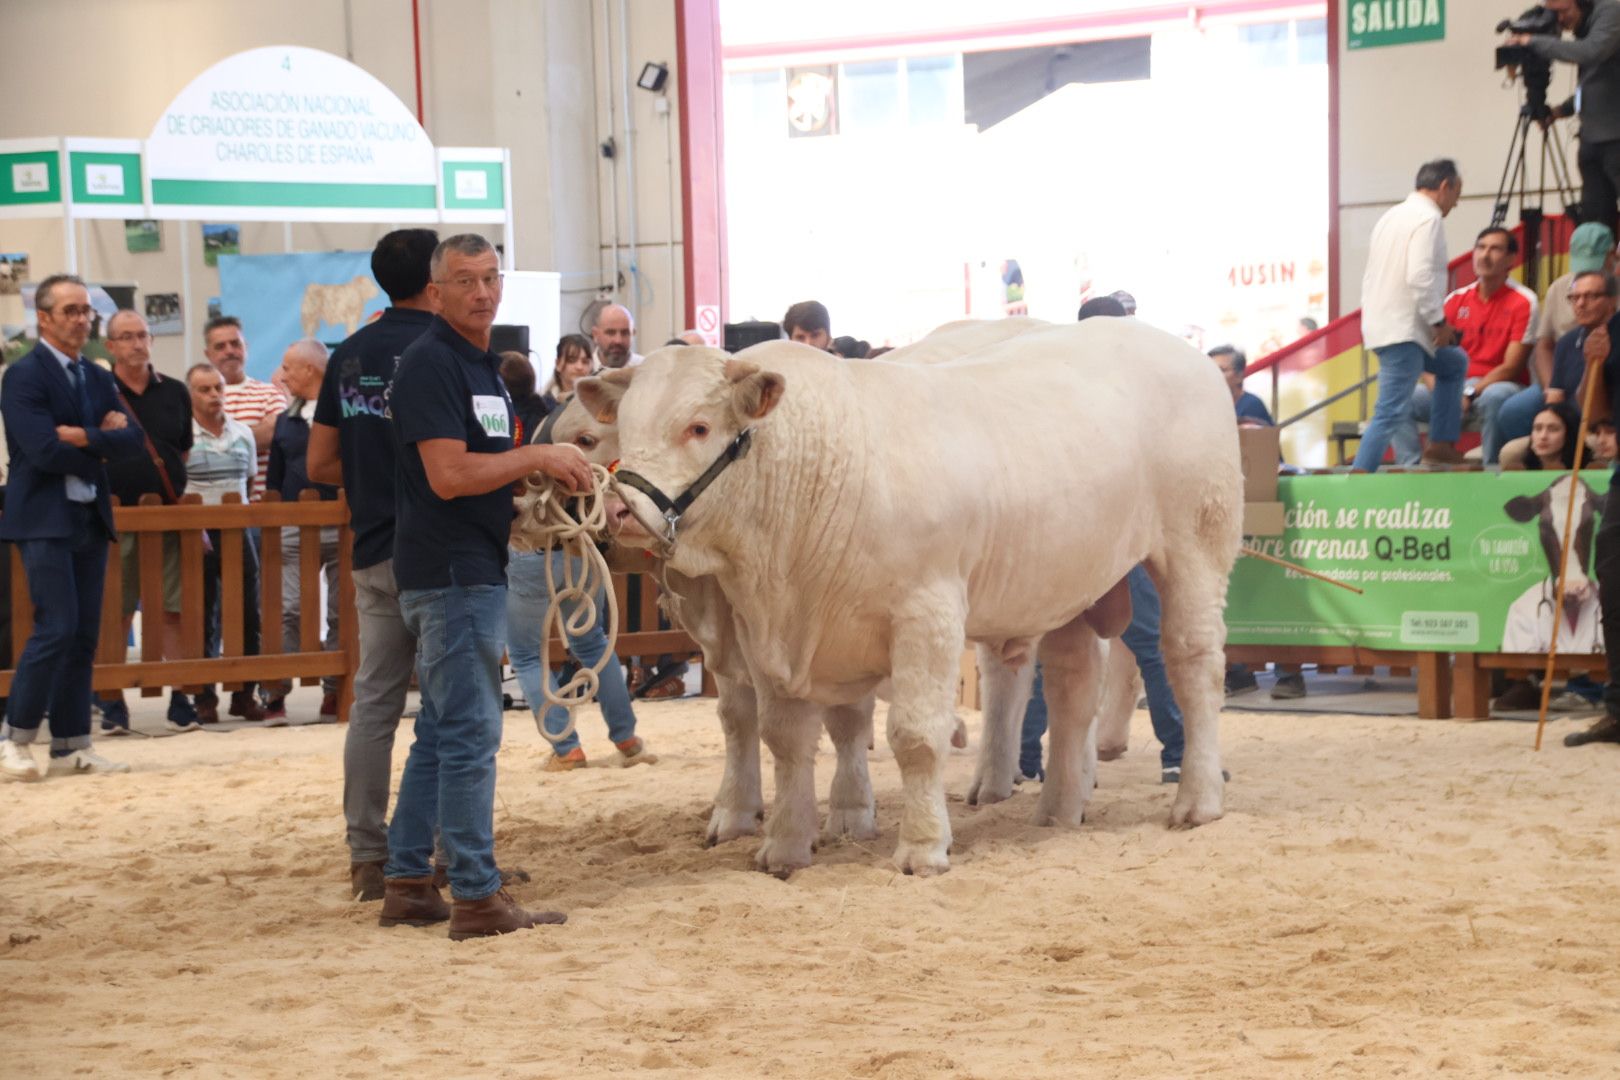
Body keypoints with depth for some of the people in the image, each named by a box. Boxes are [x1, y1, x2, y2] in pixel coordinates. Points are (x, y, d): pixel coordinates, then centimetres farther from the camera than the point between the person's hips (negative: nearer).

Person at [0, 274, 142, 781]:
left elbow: (132, 440, 3)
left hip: (90, 518, 7)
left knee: (84, 635, 6)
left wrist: (85, 437, -13)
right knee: (56, 629, -13)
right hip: (45, 518, -7)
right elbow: (45, 449, -19)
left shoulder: (98, 379, 15)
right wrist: (103, 448, -5)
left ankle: (71, 747, 11)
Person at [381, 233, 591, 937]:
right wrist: (538, 457, -15)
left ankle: (407, 884, 20)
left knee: (442, 733, 13)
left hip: (475, 571, 10)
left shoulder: (484, 365, 17)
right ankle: (476, 898, -3)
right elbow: (449, 475, -22)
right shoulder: (430, 363, -13)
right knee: (470, 735, -7)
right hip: (452, 573, -10)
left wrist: (550, 477, 9)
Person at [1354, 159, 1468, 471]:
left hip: (1382, 325, 10)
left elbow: (1371, 276, 20)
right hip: (1403, 332, -10)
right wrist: (1439, 321, -13)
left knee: (1455, 365, 26)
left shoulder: (1392, 216, 18)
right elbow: (1420, 277, -23)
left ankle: (1441, 444, 21)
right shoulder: (1427, 219, -11)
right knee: (1392, 413, -12)